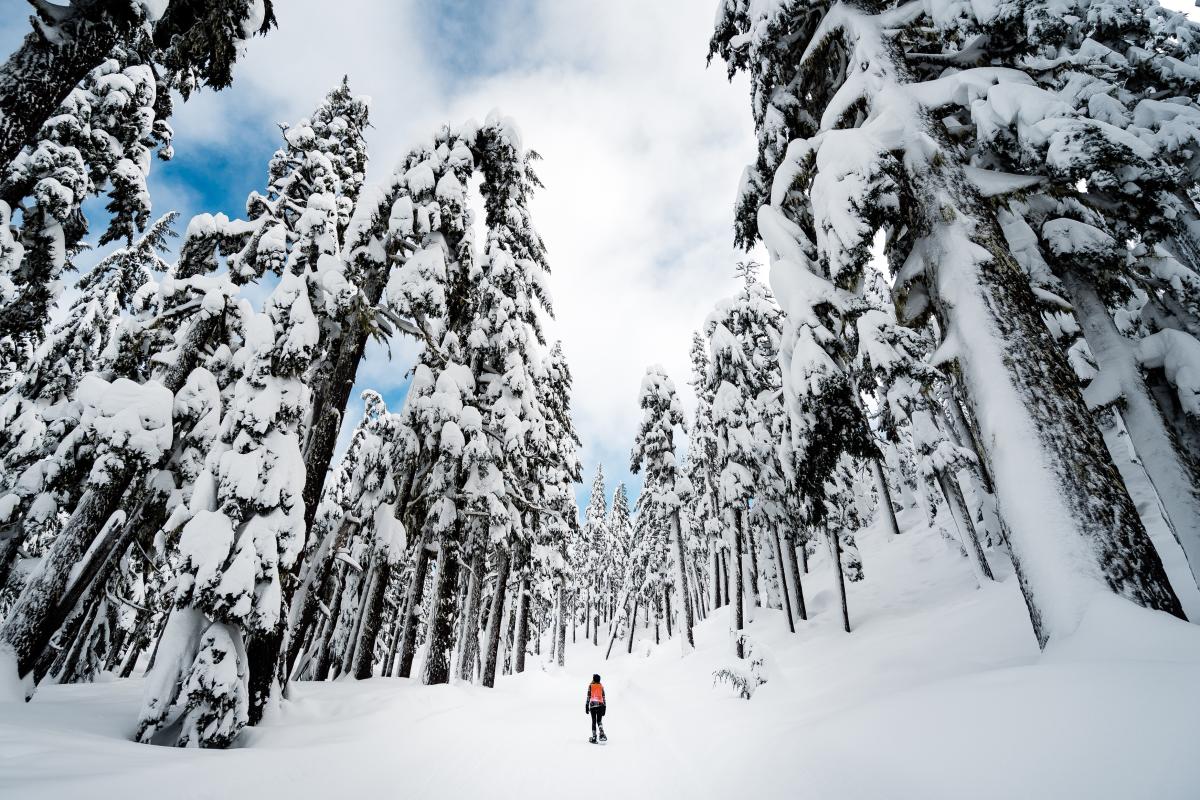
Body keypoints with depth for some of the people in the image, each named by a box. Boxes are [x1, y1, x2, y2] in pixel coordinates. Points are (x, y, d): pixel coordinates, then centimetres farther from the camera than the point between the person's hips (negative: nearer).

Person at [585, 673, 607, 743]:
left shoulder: (590, 686, 3)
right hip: (600, 705, 2)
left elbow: (588, 696, -2)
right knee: (599, 721, 12)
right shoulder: (601, 686, 10)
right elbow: (604, 697, 8)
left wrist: (587, 706, 1)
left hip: (593, 704, -2)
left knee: (594, 721, 6)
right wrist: (604, 708, 12)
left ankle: (594, 738, 1)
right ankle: (602, 734, -12)